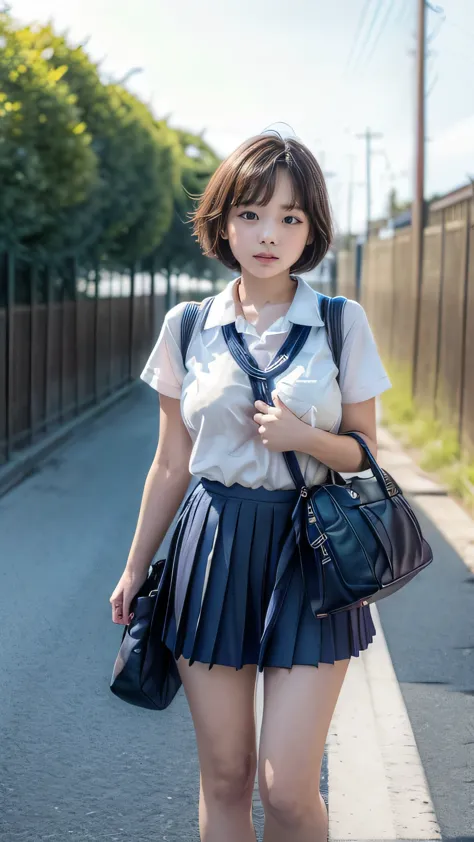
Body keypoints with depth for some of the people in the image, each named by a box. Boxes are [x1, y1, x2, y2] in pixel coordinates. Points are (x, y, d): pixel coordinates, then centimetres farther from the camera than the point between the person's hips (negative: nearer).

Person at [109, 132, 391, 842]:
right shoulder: (187, 327, 2)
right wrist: (135, 569, 14)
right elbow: (172, 464, 10)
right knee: (224, 779, 8)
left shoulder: (344, 323, -1)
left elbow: (364, 451, 5)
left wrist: (304, 437, -16)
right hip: (214, 548, 2)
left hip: (309, 551, -1)